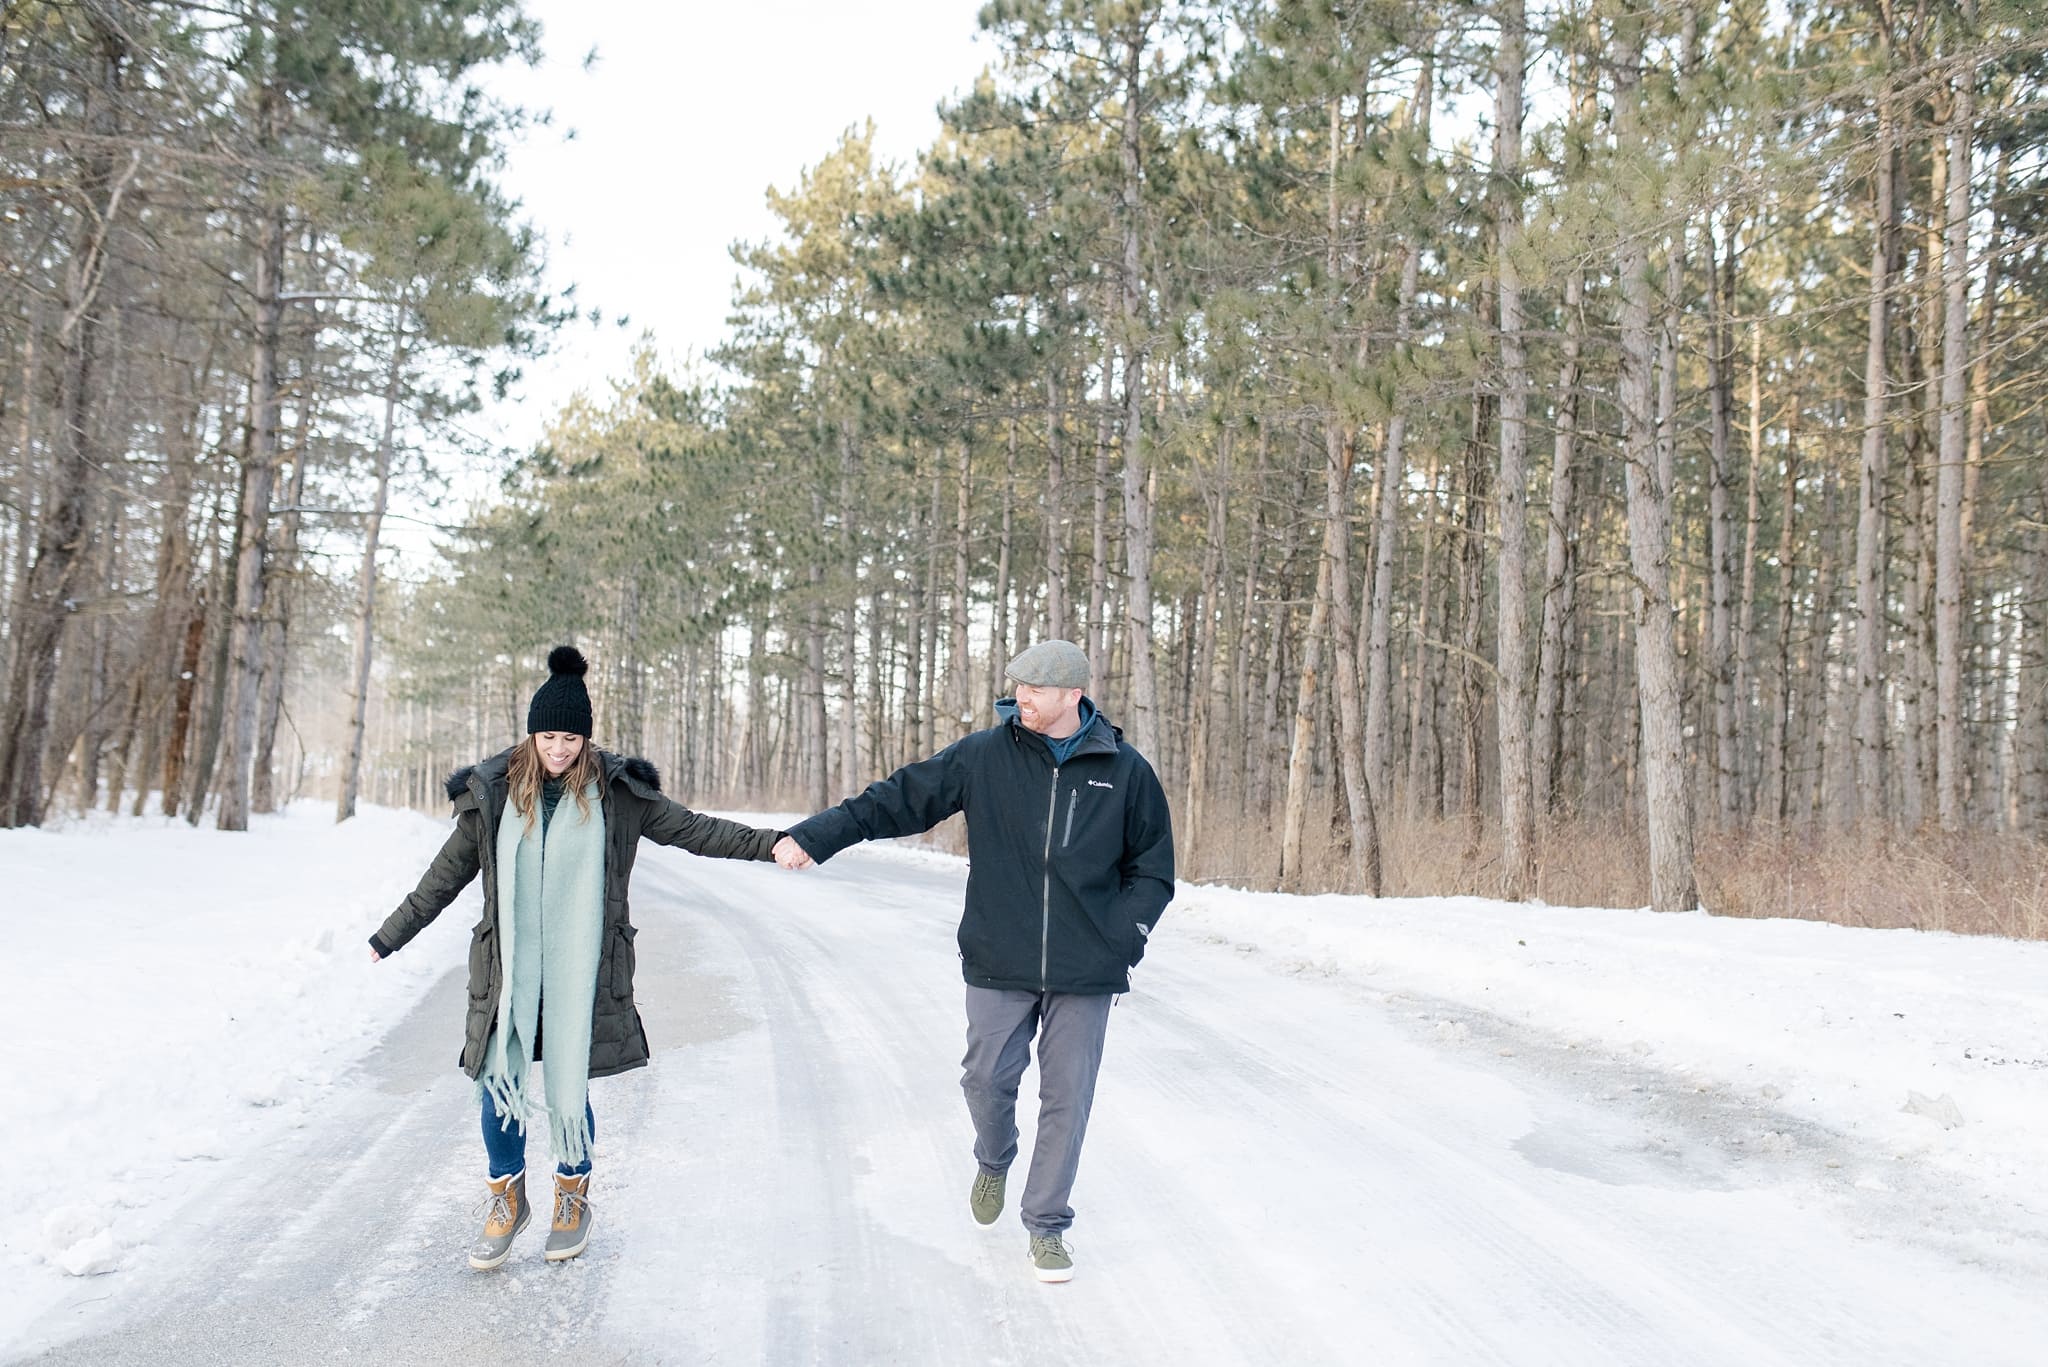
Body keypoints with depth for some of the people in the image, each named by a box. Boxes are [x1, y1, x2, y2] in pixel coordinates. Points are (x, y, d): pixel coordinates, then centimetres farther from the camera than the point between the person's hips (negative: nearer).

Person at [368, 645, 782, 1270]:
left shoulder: (617, 792, -1)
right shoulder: (493, 793, 2)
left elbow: (692, 829, 1)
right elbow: (447, 873, 12)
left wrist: (769, 842, -8)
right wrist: (391, 935, 17)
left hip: (579, 969, -1)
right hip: (510, 967, 1)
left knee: (568, 1090, 1)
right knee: (499, 1085, -2)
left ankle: (573, 1196, 28)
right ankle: (507, 1200, 23)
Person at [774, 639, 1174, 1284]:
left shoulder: (1125, 772, 0)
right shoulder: (984, 755, -2)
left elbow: (1152, 868, 9)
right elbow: (898, 798, 0)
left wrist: (1123, 935, -4)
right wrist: (814, 836, -7)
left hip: (1085, 970, 0)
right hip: (1000, 964, 0)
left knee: (1067, 1097, 5)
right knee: (988, 1078, 5)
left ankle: (1047, 1223, 23)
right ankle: (994, 1163, 39)